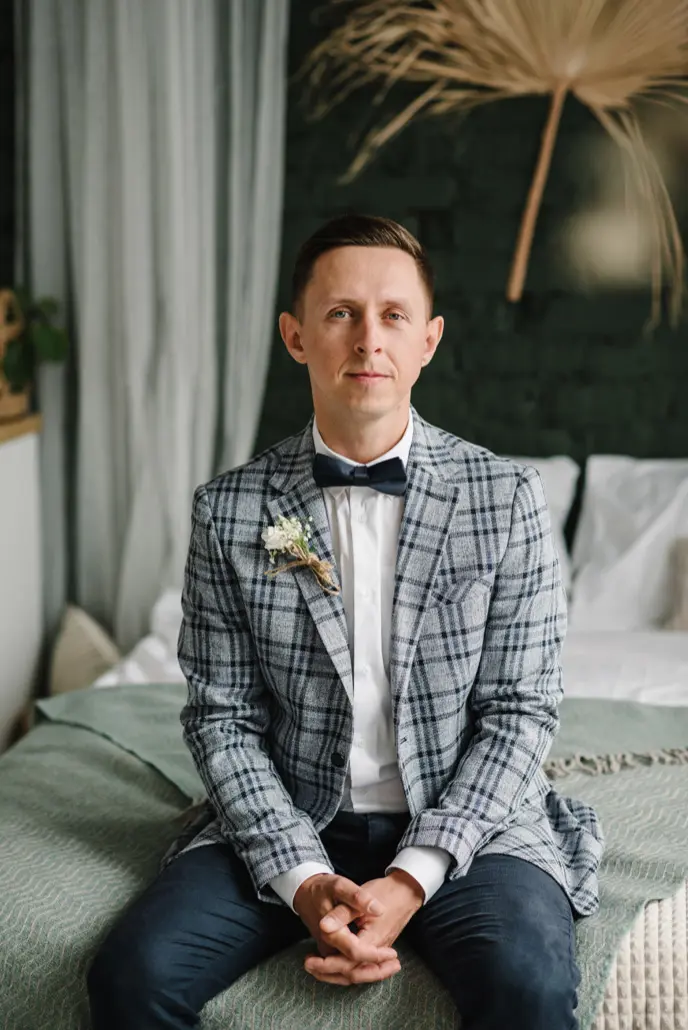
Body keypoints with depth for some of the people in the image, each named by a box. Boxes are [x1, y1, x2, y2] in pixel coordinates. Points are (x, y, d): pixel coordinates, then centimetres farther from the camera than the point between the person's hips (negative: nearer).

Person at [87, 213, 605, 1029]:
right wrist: (303, 880, -13)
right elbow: (222, 717, 0)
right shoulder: (228, 510, 0)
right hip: (288, 825, 1)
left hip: (464, 819, -1)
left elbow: (521, 711, -4)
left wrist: (411, 879, -14)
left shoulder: (506, 497, -3)